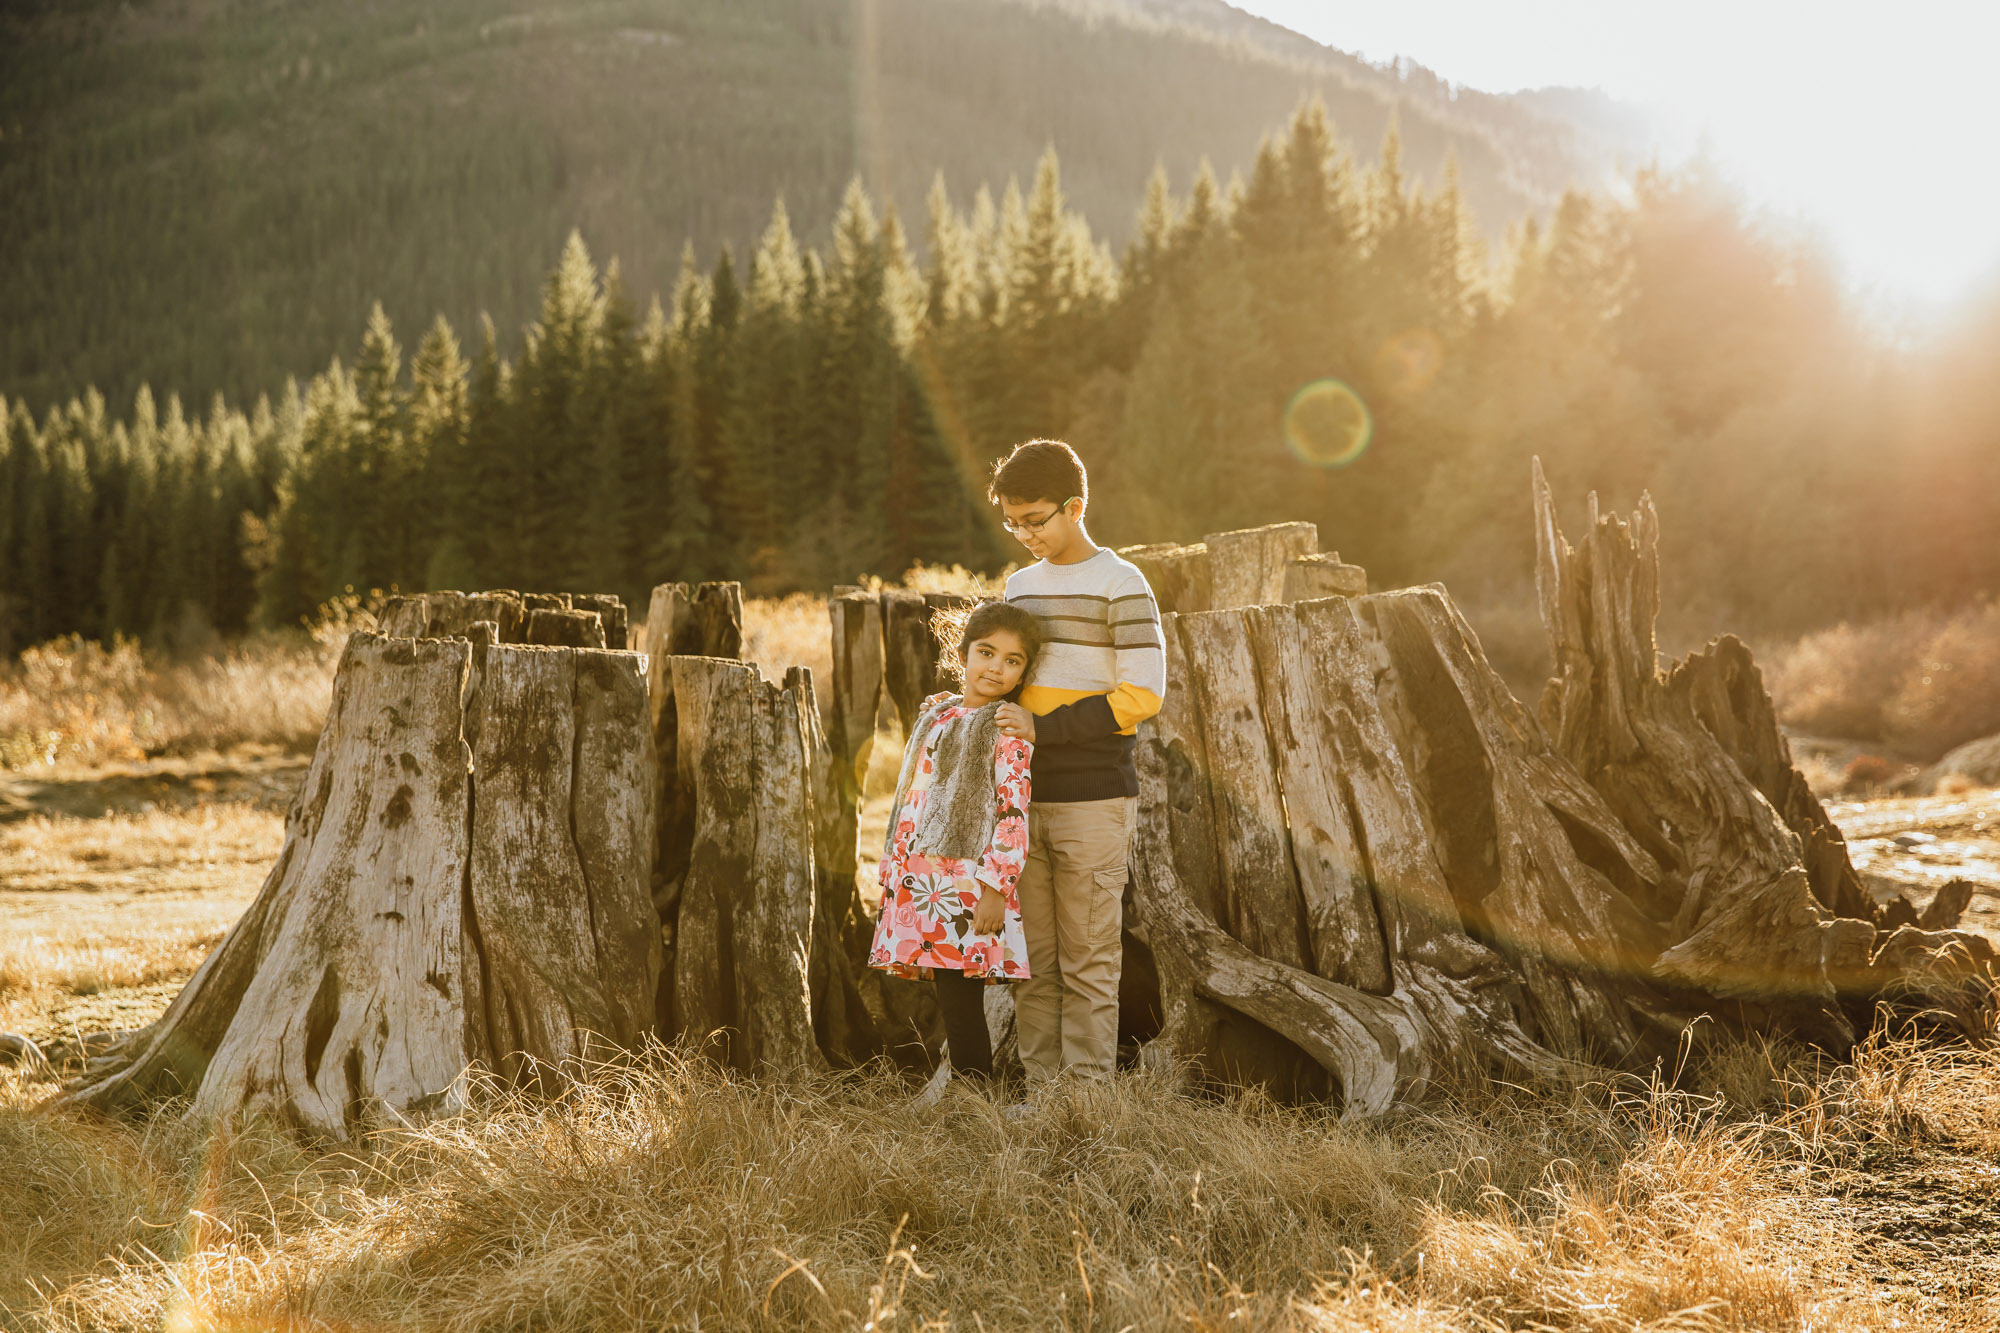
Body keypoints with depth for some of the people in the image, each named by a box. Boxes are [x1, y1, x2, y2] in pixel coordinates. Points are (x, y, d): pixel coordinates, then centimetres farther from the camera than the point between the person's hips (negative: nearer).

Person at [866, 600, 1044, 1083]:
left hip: (969, 887, -6)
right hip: (922, 881, 7)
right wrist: (893, 871, 19)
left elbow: (1014, 812, -12)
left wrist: (995, 888, -18)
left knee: (960, 1003, -7)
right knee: (951, 1005, 9)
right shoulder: (935, 712, 15)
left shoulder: (1007, 727, -5)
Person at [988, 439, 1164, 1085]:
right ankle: (1037, 1088, 12)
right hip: (1024, 799, 6)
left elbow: (1141, 694, -10)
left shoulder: (1120, 583, -3)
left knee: (1088, 961, -3)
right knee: (1033, 960, 6)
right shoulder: (1019, 584, 17)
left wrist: (1044, 728, -14)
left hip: (1092, 801, -6)